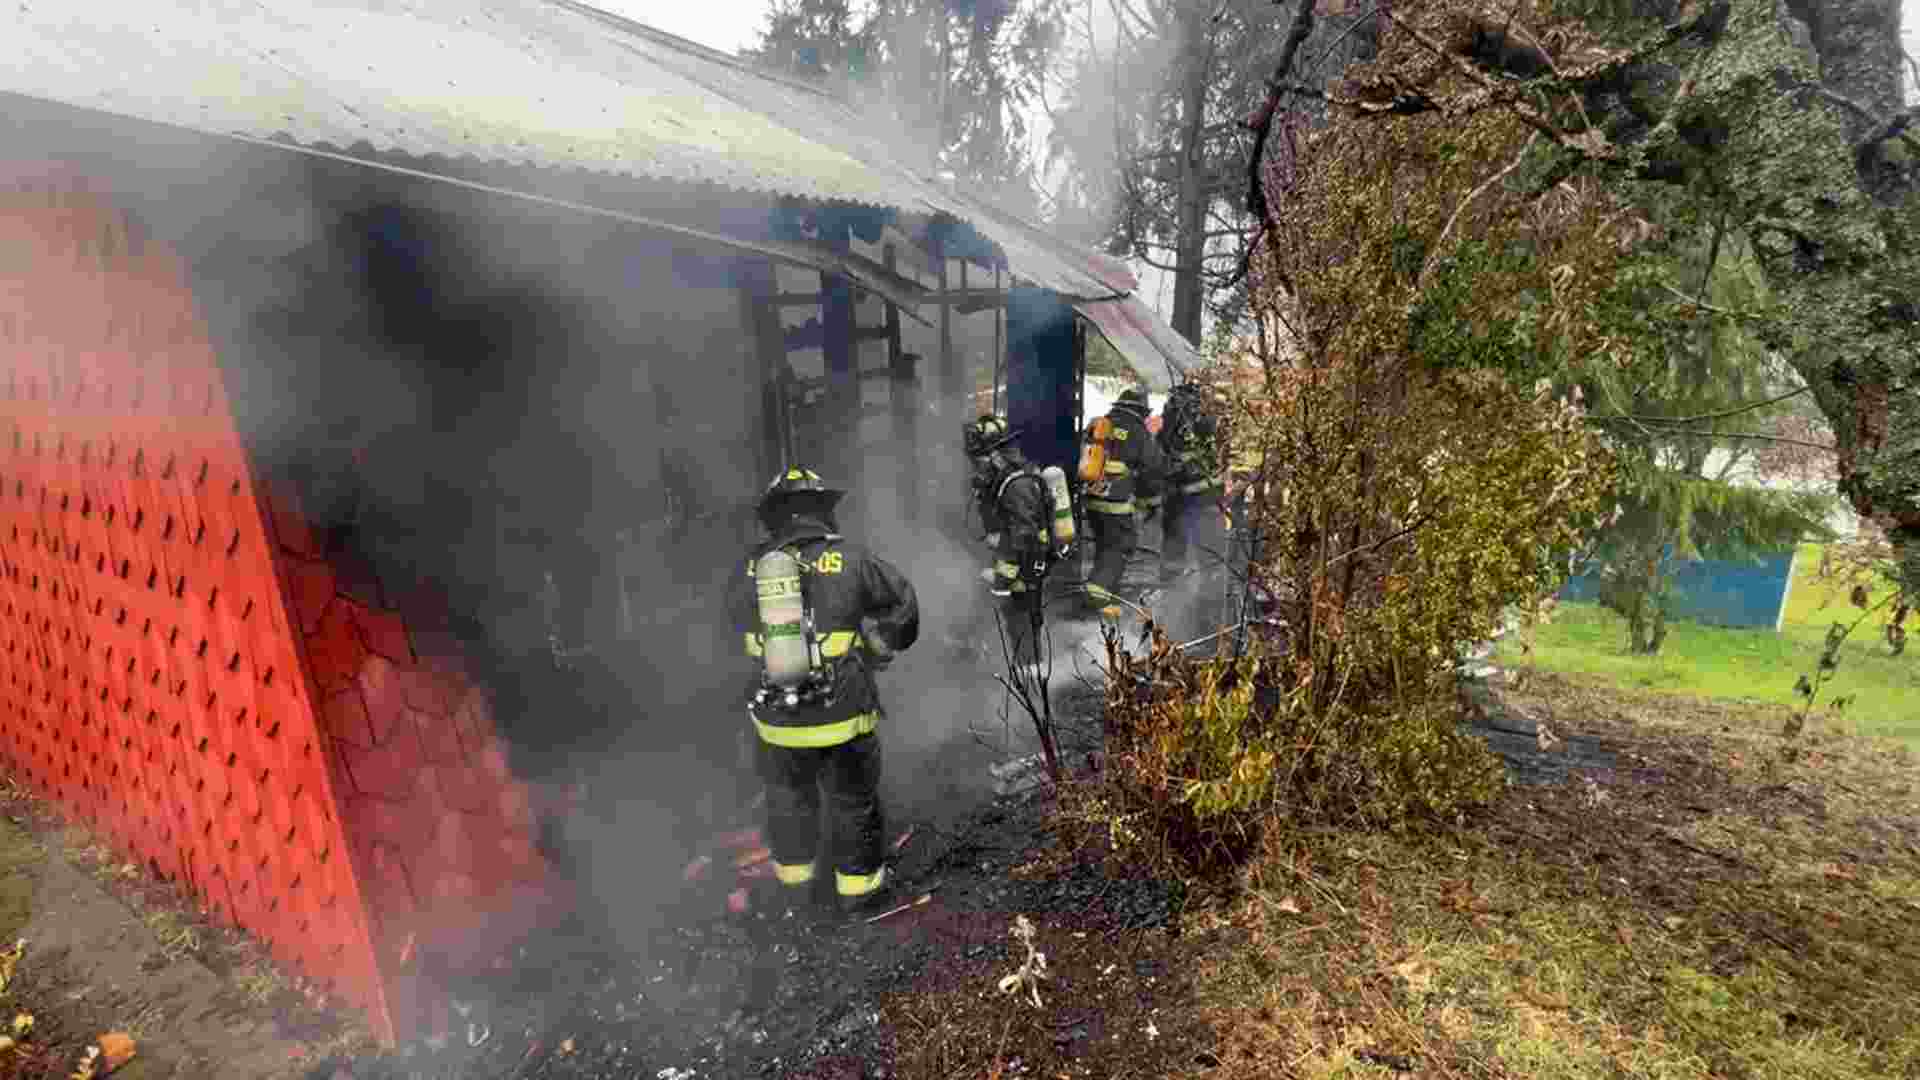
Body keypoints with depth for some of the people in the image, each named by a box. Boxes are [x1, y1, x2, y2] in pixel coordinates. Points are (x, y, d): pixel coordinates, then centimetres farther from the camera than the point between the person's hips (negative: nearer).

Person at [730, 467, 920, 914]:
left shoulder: (751, 569, -6)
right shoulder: (849, 558, -12)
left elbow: (743, 624, 10)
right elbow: (903, 600, 1)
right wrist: (882, 649, 18)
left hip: (778, 720, 3)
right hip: (843, 715, -2)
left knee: (788, 797, 28)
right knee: (853, 801, 20)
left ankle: (795, 871, 48)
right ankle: (859, 881, 38)